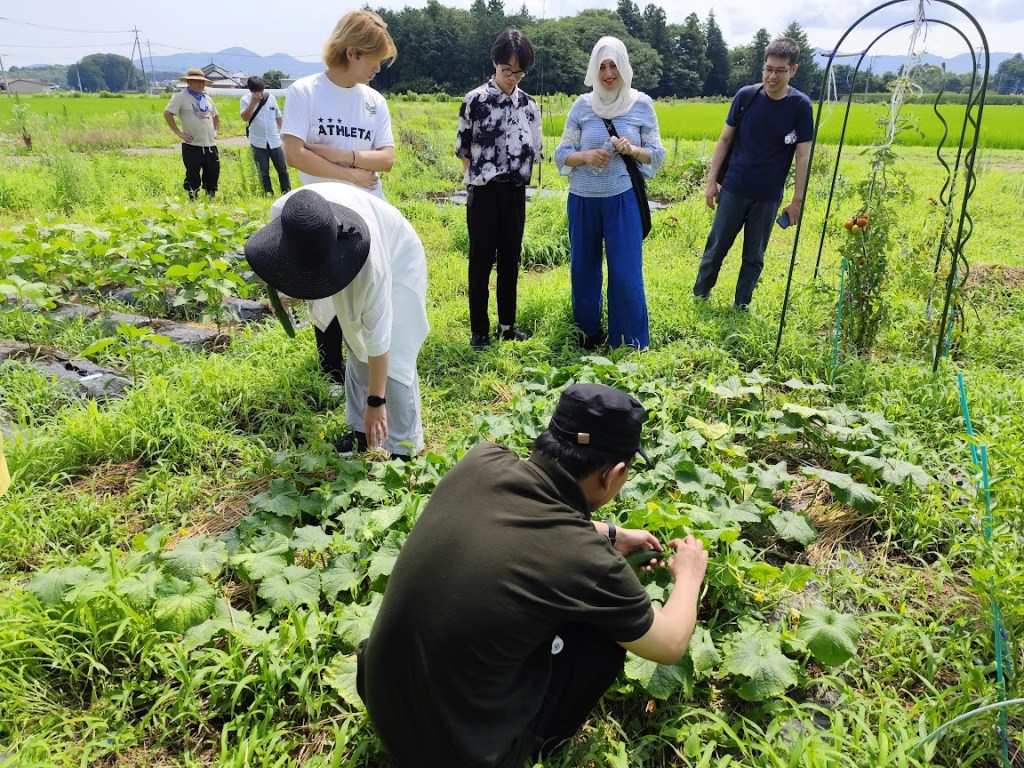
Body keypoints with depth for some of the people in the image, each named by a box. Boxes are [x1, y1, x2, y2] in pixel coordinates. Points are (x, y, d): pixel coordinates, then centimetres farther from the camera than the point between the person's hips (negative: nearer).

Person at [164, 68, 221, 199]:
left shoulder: (207, 98, 14)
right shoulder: (181, 97, -6)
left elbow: (216, 115, 29)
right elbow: (167, 113, -10)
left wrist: (216, 130, 14)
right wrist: (179, 133, -12)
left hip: (210, 144, 6)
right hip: (192, 145, -6)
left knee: (213, 173, 9)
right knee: (193, 177, 0)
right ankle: (193, 201, 10)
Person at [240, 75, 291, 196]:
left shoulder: (271, 97, 3)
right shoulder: (245, 100, -5)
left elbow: (278, 117, 13)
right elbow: (245, 117, -20)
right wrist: (253, 102, -24)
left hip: (274, 141, 2)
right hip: (258, 143, -2)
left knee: (282, 170, 5)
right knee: (264, 173, 5)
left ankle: (287, 193, 15)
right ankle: (269, 195, 13)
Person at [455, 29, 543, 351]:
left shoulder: (529, 105, 5)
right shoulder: (475, 100, -7)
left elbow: (534, 150, 13)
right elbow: (462, 149, 0)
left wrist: (516, 171, 5)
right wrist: (483, 174, 2)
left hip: (515, 191, 4)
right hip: (483, 191, -4)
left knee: (510, 258, 9)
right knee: (481, 260, 1)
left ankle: (507, 324, 21)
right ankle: (479, 329, 10)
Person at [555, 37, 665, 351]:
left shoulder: (641, 104, 1)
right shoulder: (582, 105, 2)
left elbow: (657, 154, 4)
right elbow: (561, 155, 3)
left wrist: (632, 150, -16)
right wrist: (585, 155, -16)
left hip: (623, 199, -2)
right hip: (582, 200, 2)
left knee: (626, 274, -3)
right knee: (583, 270, 10)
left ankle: (630, 344, 11)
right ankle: (588, 334, 29)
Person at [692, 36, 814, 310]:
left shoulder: (800, 106, -7)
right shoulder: (746, 95, -5)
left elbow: (803, 155, -5)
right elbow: (725, 139, 3)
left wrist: (798, 200, -8)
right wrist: (711, 181, -1)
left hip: (768, 196, 0)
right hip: (734, 189, 1)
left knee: (754, 256, 9)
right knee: (717, 246, 9)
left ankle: (741, 306, 23)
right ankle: (699, 295, 27)